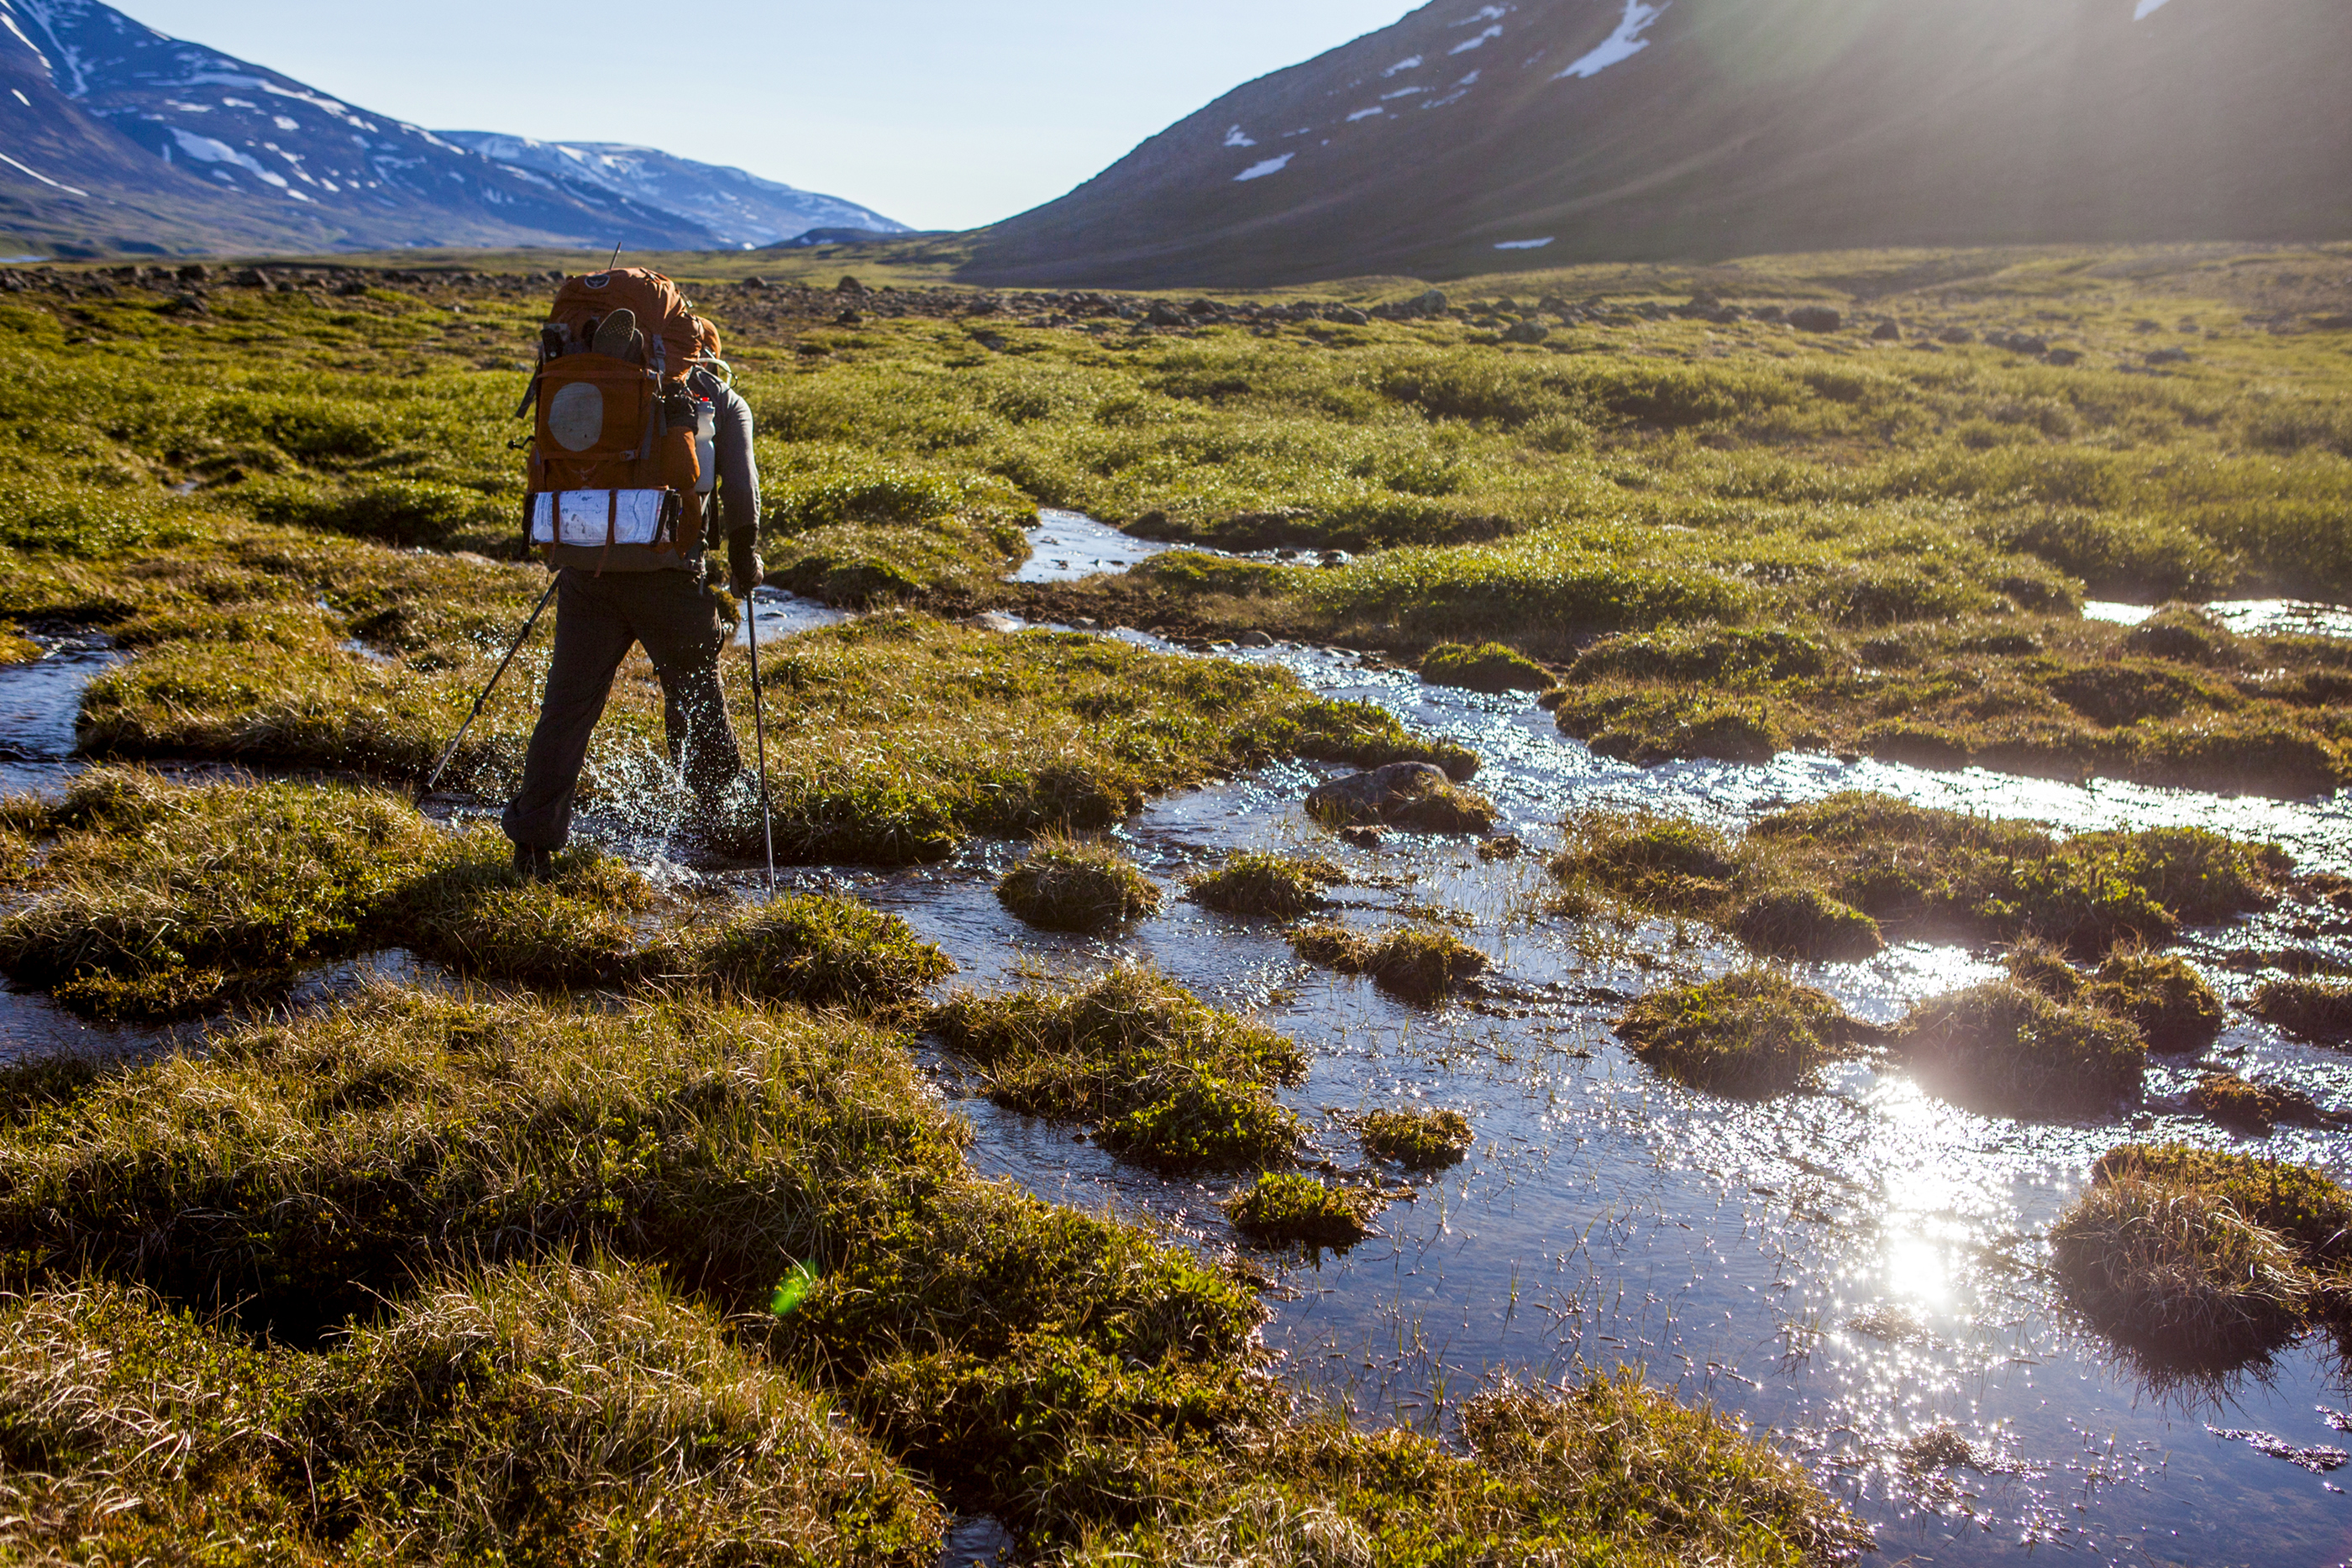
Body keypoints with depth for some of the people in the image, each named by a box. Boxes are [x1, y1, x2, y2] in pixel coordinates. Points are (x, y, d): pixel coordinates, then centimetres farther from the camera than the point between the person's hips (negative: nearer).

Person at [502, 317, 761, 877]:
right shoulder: (724, 402, 11)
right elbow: (741, 491, 2)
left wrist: (559, 547, 22)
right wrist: (744, 559, 16)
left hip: (585, 564, 2)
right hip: (666, 571, -2)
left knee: (568, 700, 5)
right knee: (695, 692, 16)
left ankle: (534, 835, 0)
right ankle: (722, 819, 30)